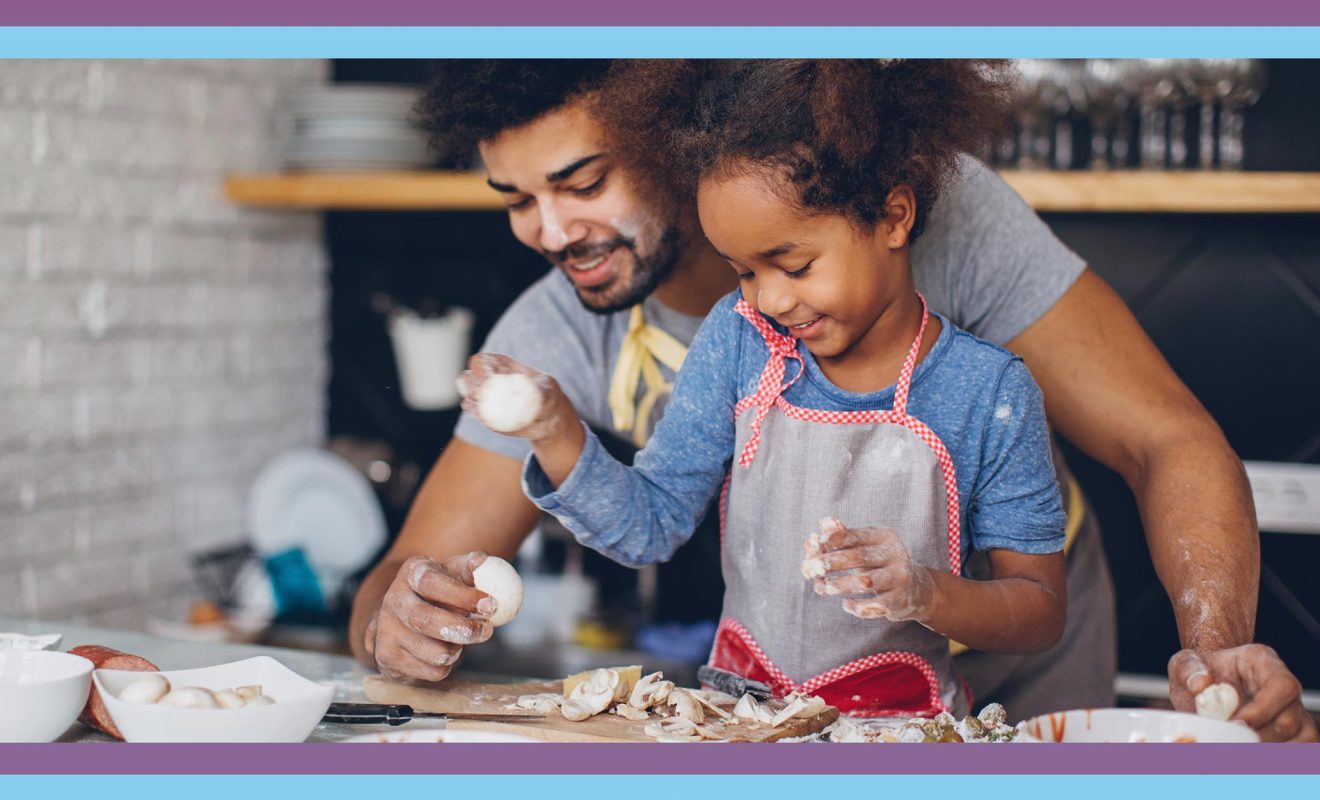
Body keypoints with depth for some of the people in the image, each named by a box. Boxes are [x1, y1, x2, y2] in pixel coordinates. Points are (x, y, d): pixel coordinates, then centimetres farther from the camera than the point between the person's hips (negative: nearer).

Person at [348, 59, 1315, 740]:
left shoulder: (930, 206, -27)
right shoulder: (563, 335, -17)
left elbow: (1170, 442, -26)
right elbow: (411, 573, -13)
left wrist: (1217, 651, -44)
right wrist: (397, 622, -38)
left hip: (1022, 665, -3)